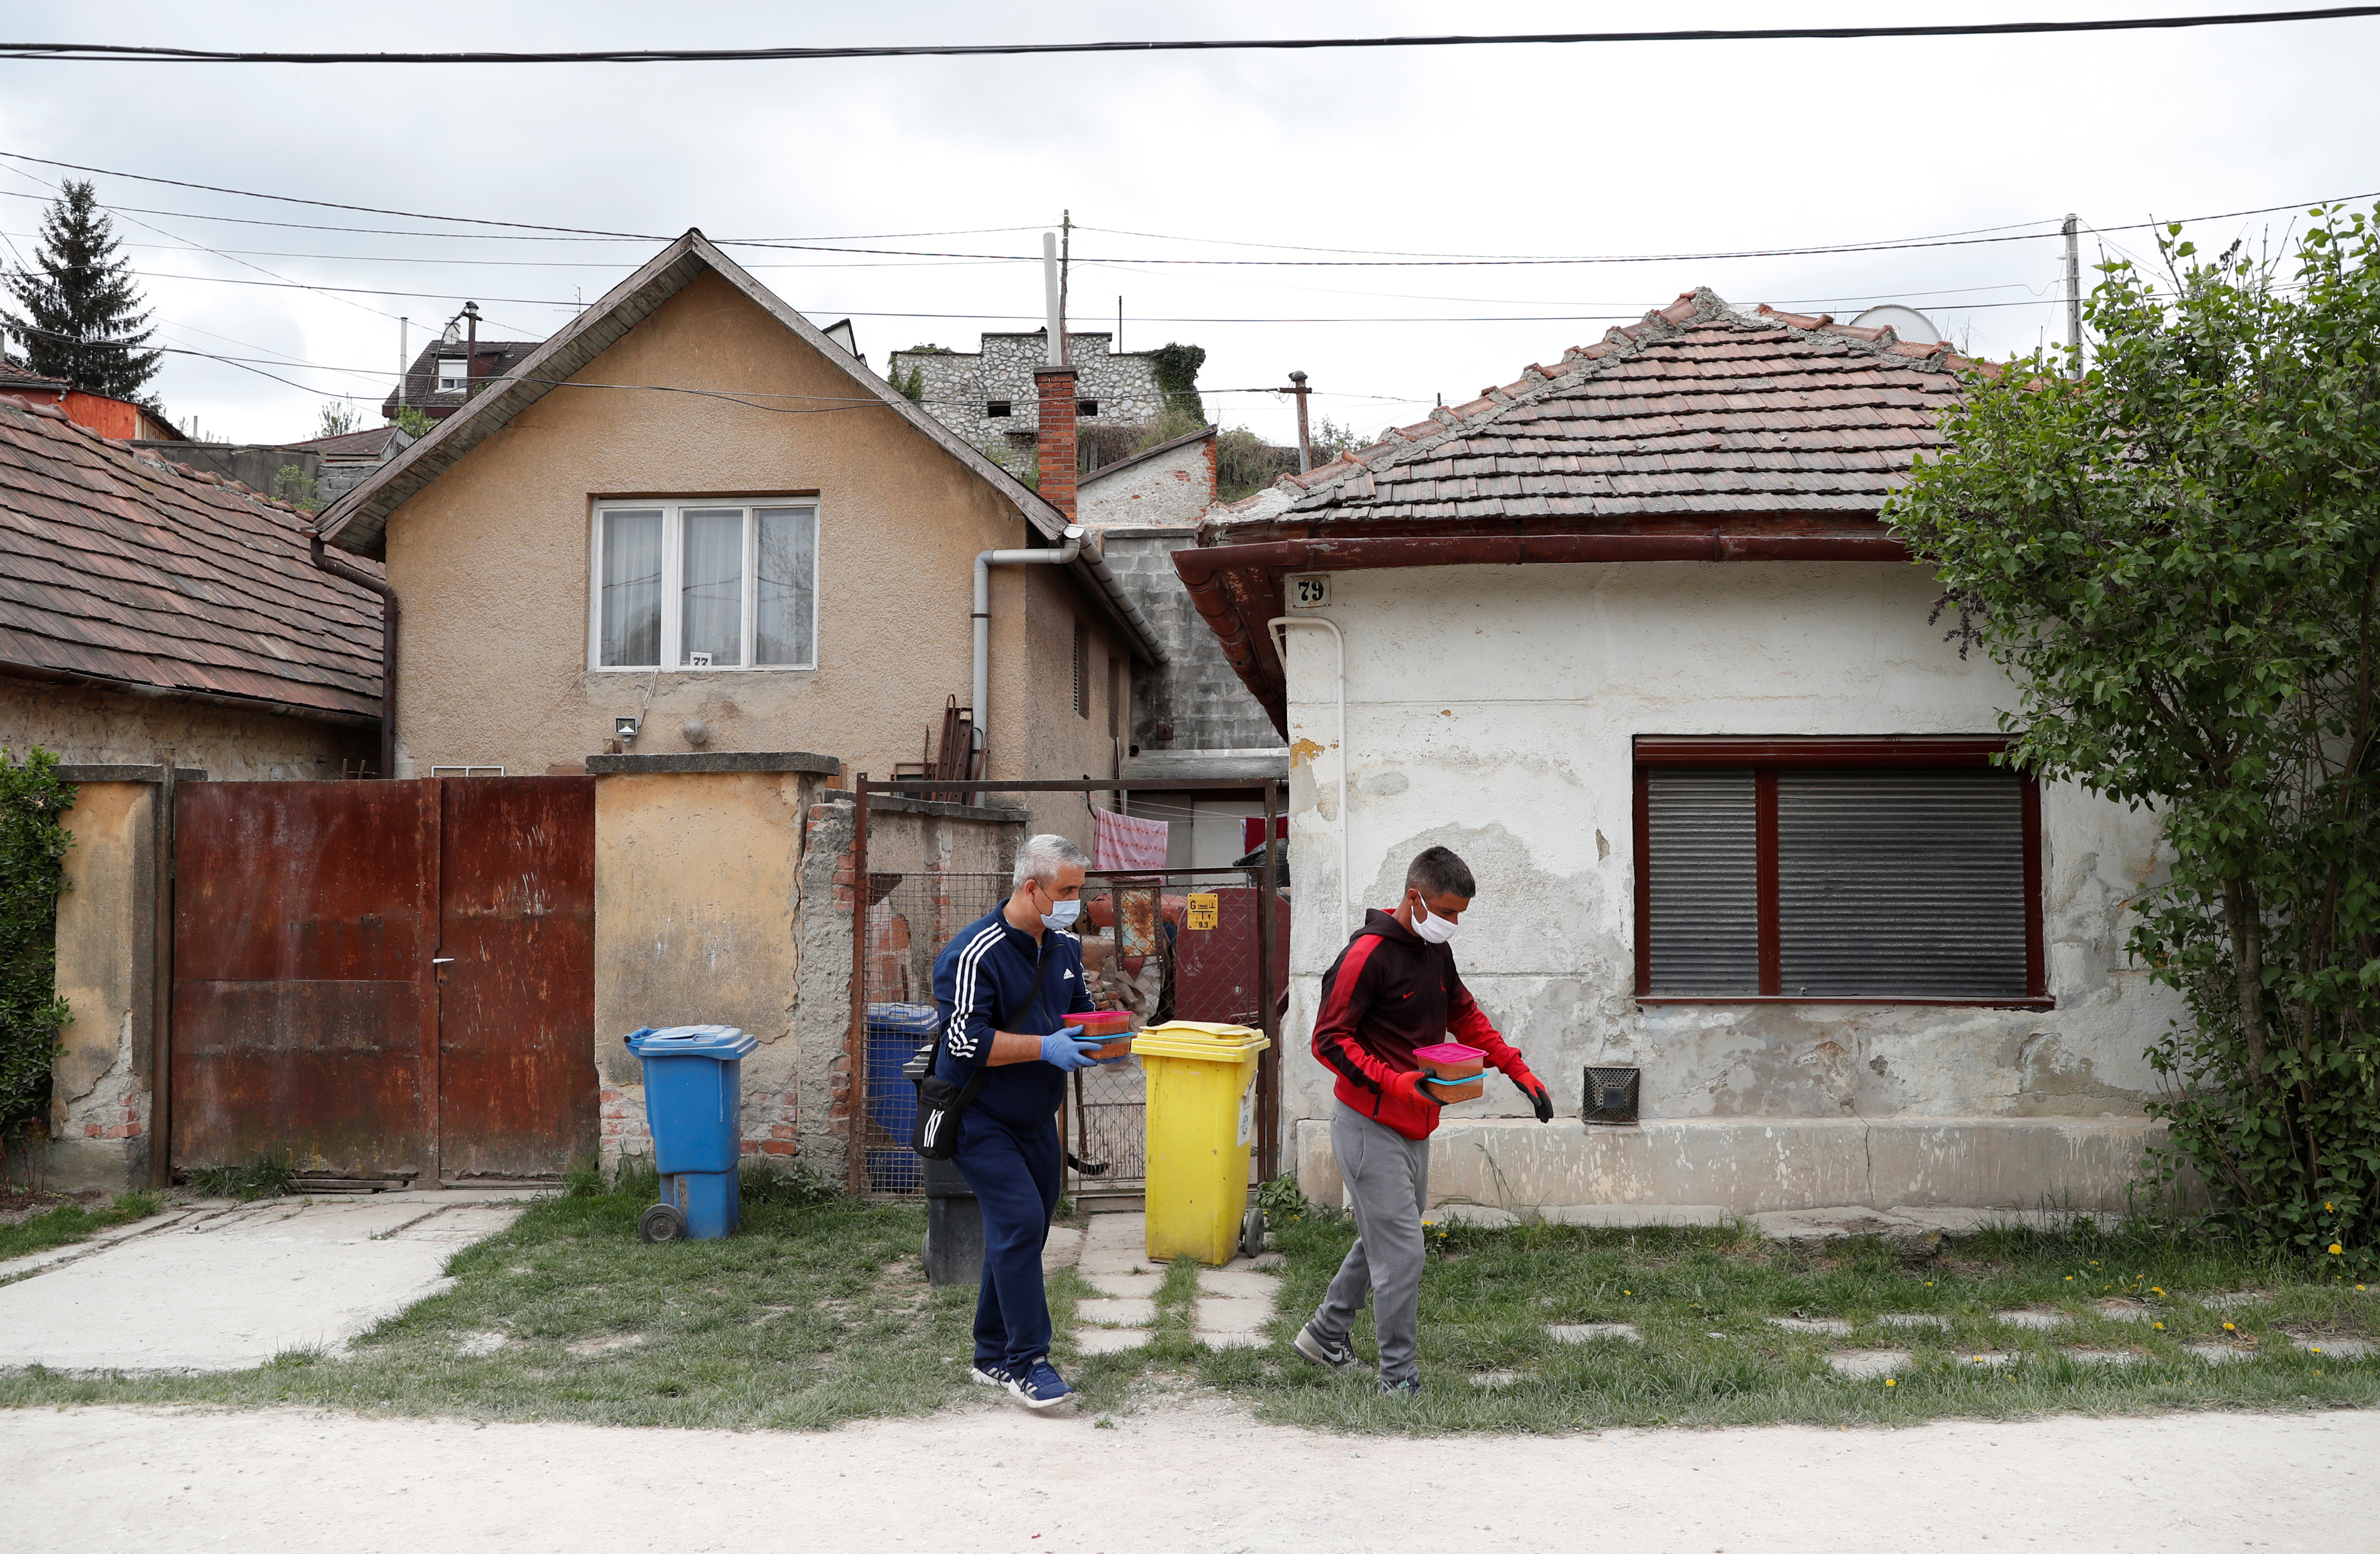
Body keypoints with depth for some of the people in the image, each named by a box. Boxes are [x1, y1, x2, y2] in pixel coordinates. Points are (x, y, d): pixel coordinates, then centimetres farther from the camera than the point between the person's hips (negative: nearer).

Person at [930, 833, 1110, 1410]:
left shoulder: (1065, 946, 6)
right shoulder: (974, 953, -20)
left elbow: (1079, 1012, 19)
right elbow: (966, 1041, -24)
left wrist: (1099, 1042, -4)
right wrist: (1045, 1048, -29)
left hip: (1036, 1119, 8)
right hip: (980, 1119, -8)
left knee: (1023, 1234, 12)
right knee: (1020, 1221, -19)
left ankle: (993, 1357, 25)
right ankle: (1027, 1361, -12)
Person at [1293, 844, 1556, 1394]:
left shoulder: (1436, 952, 10)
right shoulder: (1369, 954, -18)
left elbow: (1466, 1018, 22)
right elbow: (1330, 1040, -19)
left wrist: (1520, 1073, 14)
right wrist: (1399, 1085, -28)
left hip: (1413, 1124, 9)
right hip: (1370, 1126, -9)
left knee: (1383, 1239, 19)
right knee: (1402, 1252, -8)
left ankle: (1326, 1333, 36)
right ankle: (1399, 1380, 2)